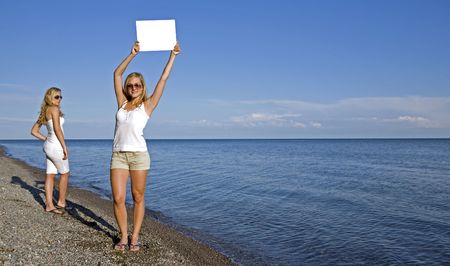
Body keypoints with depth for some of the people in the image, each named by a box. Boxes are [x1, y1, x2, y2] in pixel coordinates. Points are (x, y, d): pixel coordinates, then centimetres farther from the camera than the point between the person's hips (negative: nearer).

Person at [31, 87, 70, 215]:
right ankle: (61, 202, 17)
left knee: (50, 175, 7)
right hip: (56, 147, -8)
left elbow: (34, 131, 15)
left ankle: (49, 205, 9)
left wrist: (46, 139, 13)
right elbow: (57, 129, -20)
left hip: (49, 146, 8)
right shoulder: (54, 109, -12)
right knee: (65, 174, 8)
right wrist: (64, 146, -18)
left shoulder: (44, 112, 14)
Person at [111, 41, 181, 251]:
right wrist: (132, 55, 12)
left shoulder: (147, 105, 5)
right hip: (118, 155, 2)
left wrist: (173, 56, 8)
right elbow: (117, 74, 15)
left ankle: (135, 238, 14)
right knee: (118, 199, -2)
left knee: (138, 198, 5)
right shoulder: (122, 103, 13)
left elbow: (163, 79, 5)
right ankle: (123, 237, 12)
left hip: (139, 155, -2)